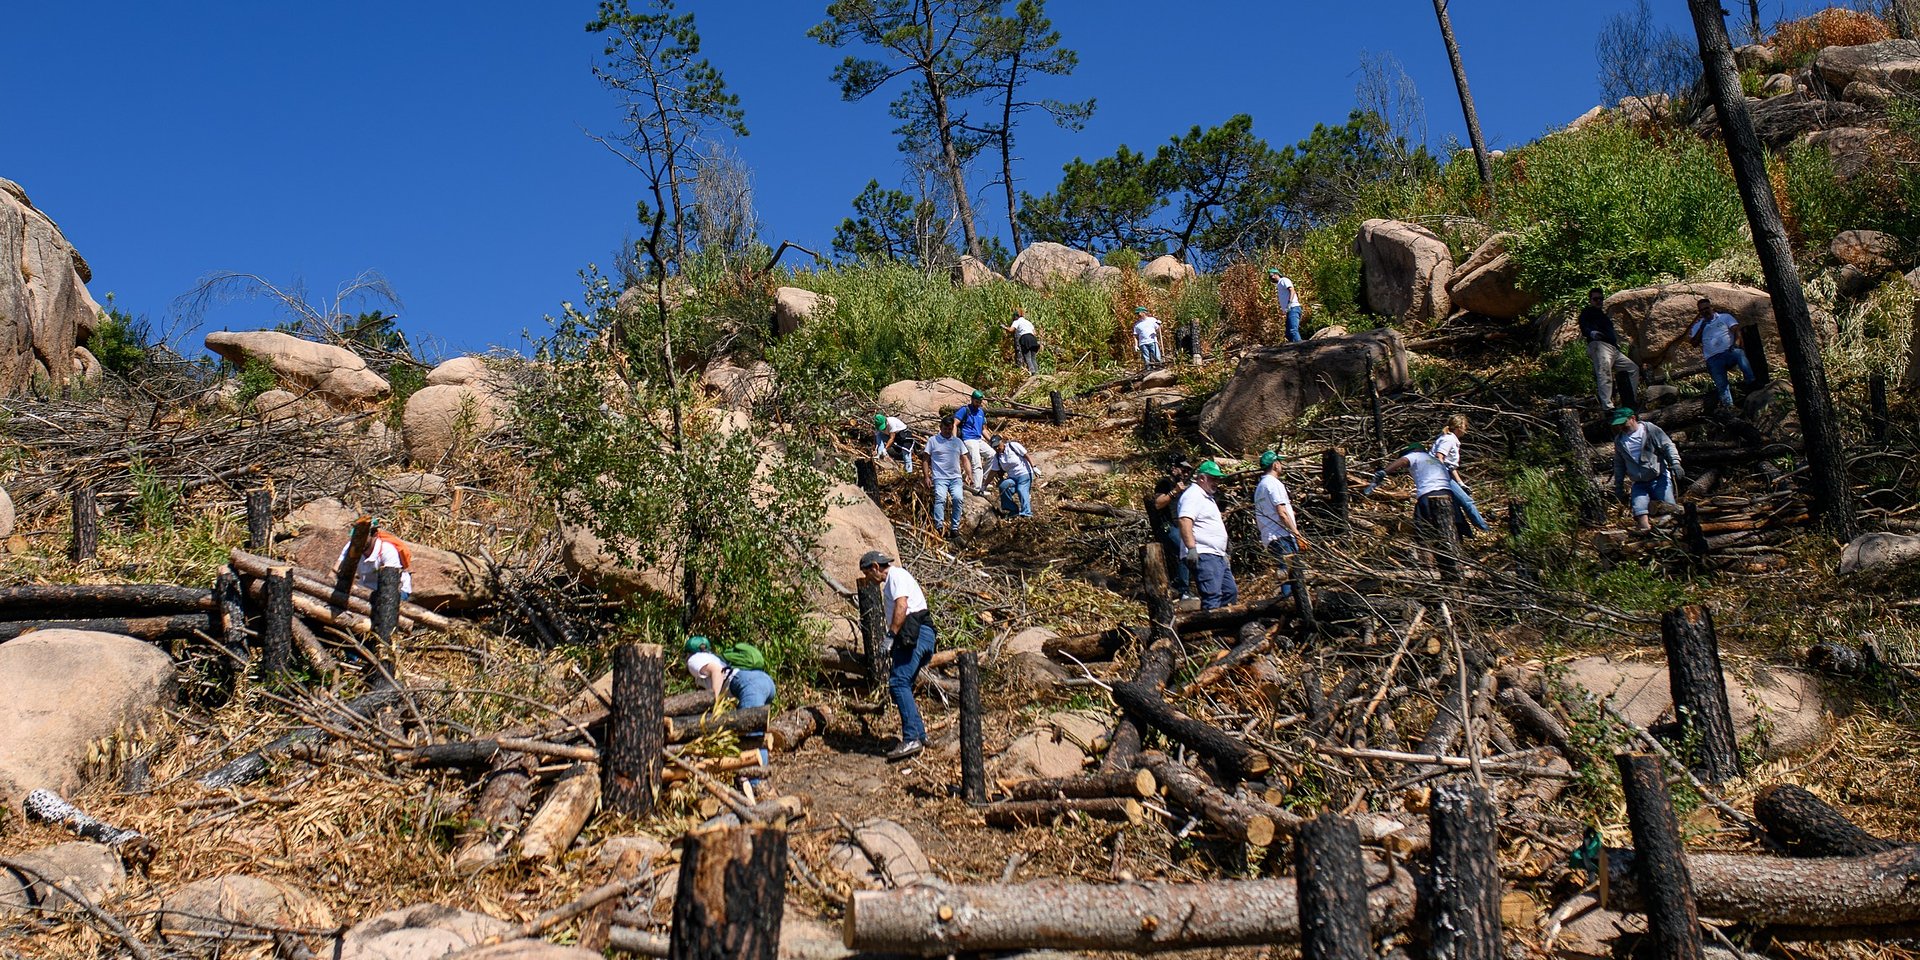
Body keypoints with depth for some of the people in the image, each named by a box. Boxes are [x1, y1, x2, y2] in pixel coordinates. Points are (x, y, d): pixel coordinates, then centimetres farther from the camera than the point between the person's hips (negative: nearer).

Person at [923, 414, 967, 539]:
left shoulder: (958, 441, 18)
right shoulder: (932, 441, 9)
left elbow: (965, 459, 17)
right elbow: (926, 460, 9)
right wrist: (927, 477, -1)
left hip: (955, 477, 2)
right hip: (940, 478, -2)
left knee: (957, 498, -22)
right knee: (940, 498, -26)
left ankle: (955, 528, -18)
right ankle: (939, 526, -34)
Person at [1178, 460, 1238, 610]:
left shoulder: (1207, 496, 24)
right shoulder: (1193, 495, -10)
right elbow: (1185, 521, -24)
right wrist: (1191, 548, -33)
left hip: (1217, 557, 11)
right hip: (1203, 556, -11)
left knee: (1231, 592, 14)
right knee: (1212, 597, -19)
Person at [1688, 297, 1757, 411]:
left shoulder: (1725, 317, 18)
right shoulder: (1698, 325, 23)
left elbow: (1736, 329, 3)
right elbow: (1693, 343, 11)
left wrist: (1737, 341, -17)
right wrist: (1701, 328, 3)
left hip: (1729, 352, -1)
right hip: (1713, 360, 1)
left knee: (1739, 353, -39)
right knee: (1721, 384, -19)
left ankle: (1750, 382, -47)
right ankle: (1729, 407, -30)